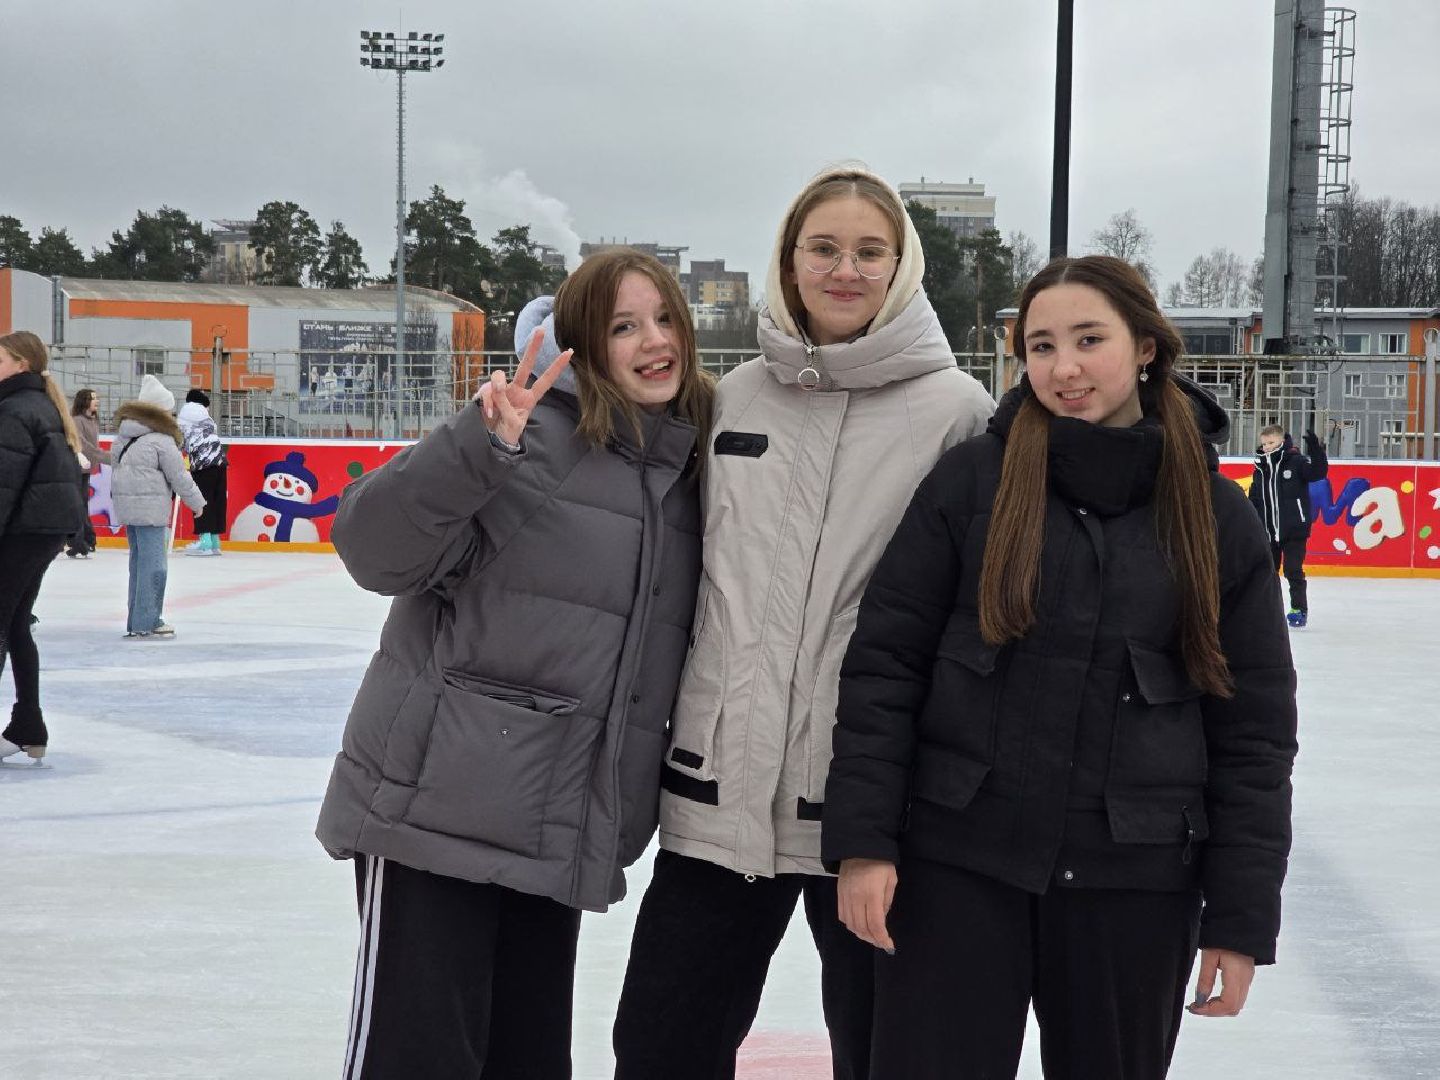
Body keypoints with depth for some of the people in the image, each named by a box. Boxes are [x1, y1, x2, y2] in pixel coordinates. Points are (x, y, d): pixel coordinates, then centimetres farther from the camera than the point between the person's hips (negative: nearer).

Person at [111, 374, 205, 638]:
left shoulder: (123, 435, 12)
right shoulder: (161, 440, -12)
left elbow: (116, 463, 14)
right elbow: (179, 477, -9)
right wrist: (197, 502, 4)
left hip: (126, 505, 9)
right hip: (150, 508, -9)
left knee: (138, 562, 16)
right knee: (153, 565, -5)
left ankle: (136, 621, 20)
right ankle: (147, 622, -7)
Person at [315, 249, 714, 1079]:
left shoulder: (692, 471, 10)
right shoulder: (535, 434, -11)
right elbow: (375, 550, -20)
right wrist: (484, 446, -33)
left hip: (561, 834, 7)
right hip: (440, 813, -6)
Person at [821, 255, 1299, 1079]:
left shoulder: (1216, 515, 1)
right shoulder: (971, 480, -2)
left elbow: (1254, 728, 3)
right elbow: (883, 663, -2)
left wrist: (1241, 916, -1)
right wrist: (863, 840, -8)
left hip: (1135, 883, 1)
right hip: (958, 863, -1)